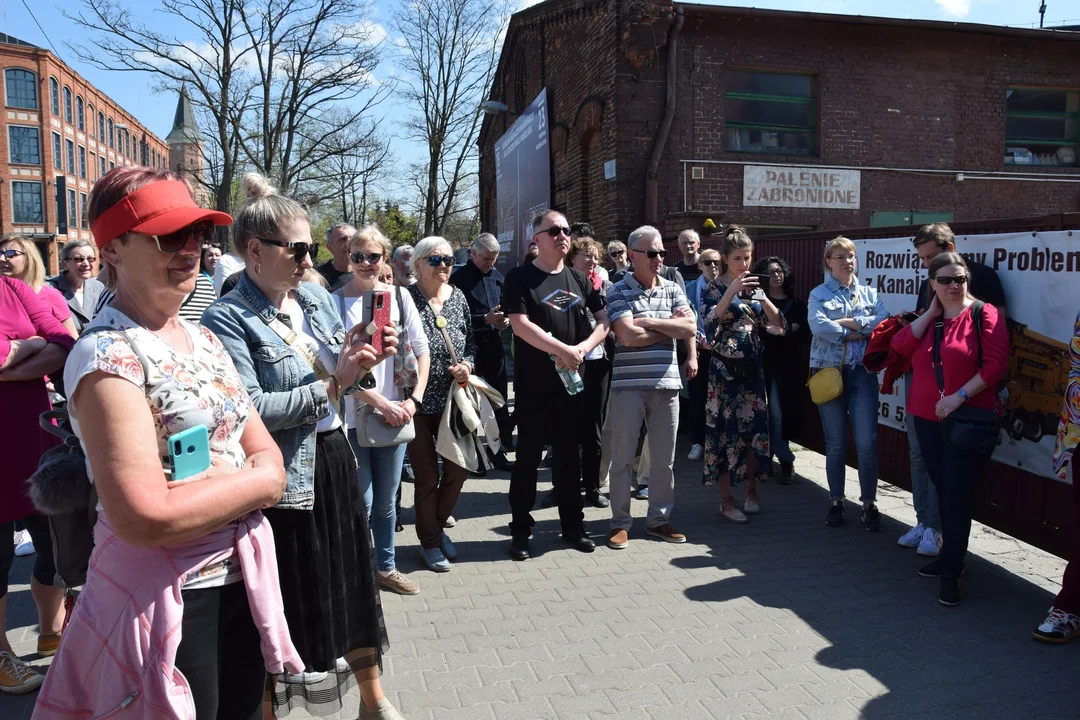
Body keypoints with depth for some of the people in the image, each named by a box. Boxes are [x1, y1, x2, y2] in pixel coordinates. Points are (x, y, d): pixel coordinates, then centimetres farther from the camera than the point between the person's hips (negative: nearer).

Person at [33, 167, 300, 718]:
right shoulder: (107, 356, -17)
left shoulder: (204, 339, 7)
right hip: (166, 604, -7)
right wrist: (254, 482, -14)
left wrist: (210, 485, -14)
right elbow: (145, 519, -26)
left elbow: (268, 457, 6)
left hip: (243, 582, 7)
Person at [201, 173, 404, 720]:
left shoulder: (316, 297, 6)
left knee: (353, 580, 17)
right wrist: (332, 384, -23)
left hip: (334, 459, 7)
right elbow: (249, 409, -25)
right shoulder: (227, 319, -14)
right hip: (282, 477, -7)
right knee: (289, 598, 7)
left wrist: (365, 362, -5)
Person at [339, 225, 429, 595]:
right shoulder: (336, 302, -7)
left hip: (396, 415, 4)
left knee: (387, 501, 16)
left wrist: (414, 399, -4)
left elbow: (421, 350, 7)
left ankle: (386, 567, 34)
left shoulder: (399, 296, 4)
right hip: (351, 417, -3)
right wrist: (382, 403, -16)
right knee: (361, 503, 1)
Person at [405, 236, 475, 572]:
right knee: (427, 476, 5)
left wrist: (467, 364, -8)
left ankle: (437, 525, 37)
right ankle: (430, 541, 26)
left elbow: (470, 341, 12)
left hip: (452, 400, 5)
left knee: (458, 469, 11)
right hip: (418, 404, -5)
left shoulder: (458, 297, 5)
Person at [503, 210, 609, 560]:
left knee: (569, 455, 13)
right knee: (528, 457, 3)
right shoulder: (520, 278, -4)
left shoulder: (580, 279, 10)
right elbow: (520, 324, -16)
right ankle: (521, 530, 14)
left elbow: (604, 322, 7)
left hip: (571, 381, 5)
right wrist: (563, 350, -20)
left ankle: (573, 525, 25)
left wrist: (581, 349, -11)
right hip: (533, 384, -4)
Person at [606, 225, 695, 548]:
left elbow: (690, 328, -2)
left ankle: (659, 519, 24)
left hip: (666, 383, 4)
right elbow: (628, 335, -16)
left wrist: (651, 321, -10)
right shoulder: (618, 291, -3)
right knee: (622, 457, 3)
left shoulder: (673, 289, 11)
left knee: (664, 458, 11)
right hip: (629, 384, -4)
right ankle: (620, 522, 14)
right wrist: (671, 326, -4)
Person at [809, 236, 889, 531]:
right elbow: (817, 325, -16)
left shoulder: (870, 293, 11)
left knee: (867, 442, -3)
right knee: (835, 443, 7)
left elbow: (884, 322, -7)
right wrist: (857, 332, -11)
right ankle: (837, 502, 20)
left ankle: (869, 504, 10)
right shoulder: (819, 294, 4)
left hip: (862, 373, 1)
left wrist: (848, 322, -11)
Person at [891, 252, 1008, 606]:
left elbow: (995, 364, -14)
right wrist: (932, 313, -5)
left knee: (957, 495, -5)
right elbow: (900, 346, -5)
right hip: (927, 420, 6)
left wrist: (961, 395, -21)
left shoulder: (984, 314, -7)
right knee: (944, 492, 16)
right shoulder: (926, 319, 12)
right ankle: (951, 557, 30)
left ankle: (951, 573, 4)